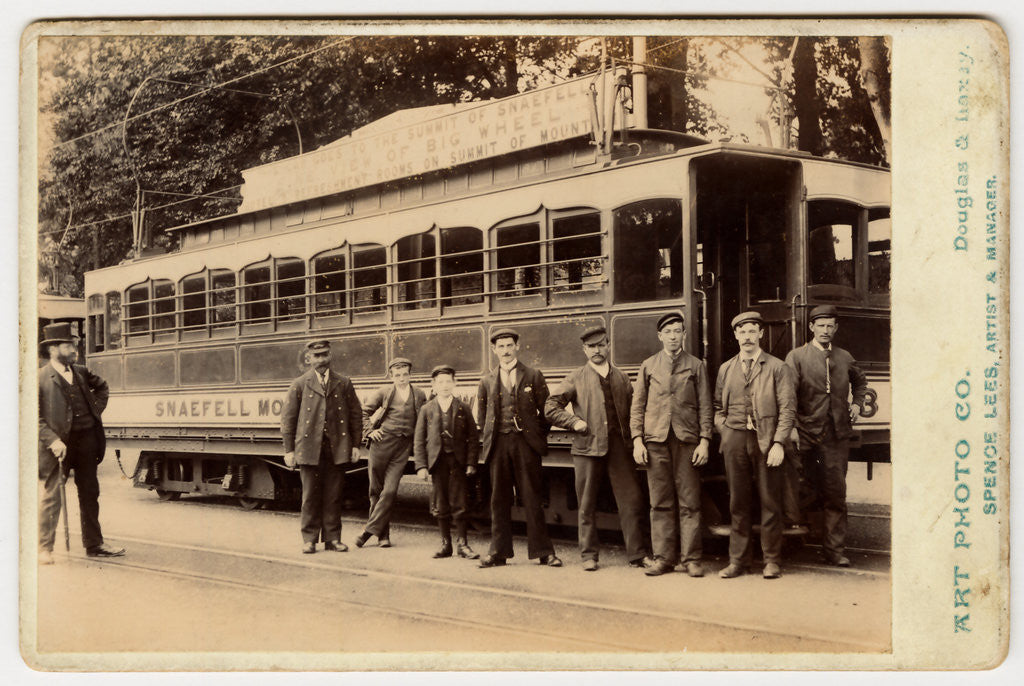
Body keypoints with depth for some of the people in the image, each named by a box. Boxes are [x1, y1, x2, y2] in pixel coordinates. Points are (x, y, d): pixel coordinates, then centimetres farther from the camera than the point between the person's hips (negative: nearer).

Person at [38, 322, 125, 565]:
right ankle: (45, 549, 9)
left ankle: (94, 545, 21)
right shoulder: (41, 378, -9)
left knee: (89, 493, 12)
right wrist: (53, 440, -20)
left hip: (87, 438, 6)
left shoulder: (81, 372, 10)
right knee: (51, 495, -1)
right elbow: (35, 418, -12)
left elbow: (102, 387, 29)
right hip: (60, 444, -6)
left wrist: (97, 409, 13)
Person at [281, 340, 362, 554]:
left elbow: (355, 415, 12)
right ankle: (309, 539, 9)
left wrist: (355, 445, 6)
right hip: (309, 449, -1)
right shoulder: (299, 385, 5)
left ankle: (332, 538, 11)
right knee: (311, 495, 0)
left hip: (337, 449, 1)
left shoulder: (343, 383, 10)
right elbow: (288, 418, 5)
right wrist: (289, 449, 1)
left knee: (333, 495, 3)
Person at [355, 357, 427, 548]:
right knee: (376, 490, 2)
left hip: (404, 446, 1)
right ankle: (383, 534, 13)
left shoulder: (420, 396, 11)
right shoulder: (383, 392, 5)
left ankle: (369, 530, -4)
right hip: (383, 442, 0)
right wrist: (369, 431, 0)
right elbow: (364, 412, 12)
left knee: (390, 491, -10)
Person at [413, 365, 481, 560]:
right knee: (441, 506, 6)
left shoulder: (463, 409, 6)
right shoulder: (426, 410, 8)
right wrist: (421, 466, -4)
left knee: (459, 504, -3)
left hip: (457, 461, -1)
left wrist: (471, 463, -4)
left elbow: (473, 438, 5)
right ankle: (445, 544, 15)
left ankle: (462, 543, 5)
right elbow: (419, 441, 5)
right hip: (437, 461, 1)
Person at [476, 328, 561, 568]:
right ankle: (498, 552, 10)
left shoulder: (533, 377, 5)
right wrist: (493, 434, 9)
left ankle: (543, 552, 3)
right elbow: (481, 416, 17)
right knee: (499, 499, 4)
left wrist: (537, 436, 1)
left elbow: (545, 411, 5)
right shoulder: (487, 381, 12)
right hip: (498, 445, 2)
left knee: (532, 499, -1)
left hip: (526, 443, -2)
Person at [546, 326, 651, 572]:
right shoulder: (576, 378, 7)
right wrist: (575, 422, -5)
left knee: (632, 501, -2)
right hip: (588, 447, -2)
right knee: (587, 506, 3)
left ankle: (637, 554, 5)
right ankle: (589, 555, 13)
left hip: (619, 446, 2)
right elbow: (550, 408, 5)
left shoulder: (622, 378, 15)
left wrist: (633, 438, 3)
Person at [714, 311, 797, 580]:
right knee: (738, 502, 4)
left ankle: (772, 560, 8)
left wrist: (779, 443, -11)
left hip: (767, 440, -3)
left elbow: (787, 408, -1)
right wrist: (725, 431, 1)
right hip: (735, 440, 3)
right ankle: (738, 560, 11)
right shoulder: (726, 369, 15)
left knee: (770, 502, -1)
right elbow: (718, 407, 19)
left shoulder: (777, 368, 4)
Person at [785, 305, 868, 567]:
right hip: (809, 435, -2)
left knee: (836, 496, 0)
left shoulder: (845, 358, 13)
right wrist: (792, 430, -18)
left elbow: (860, 382, 34)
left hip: (838, 437, 3)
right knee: (817, 493, 3)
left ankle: (835, 549, 5)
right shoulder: (796, 357, 0)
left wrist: (857, 404, 16)